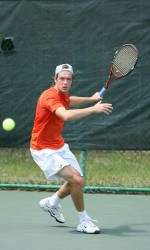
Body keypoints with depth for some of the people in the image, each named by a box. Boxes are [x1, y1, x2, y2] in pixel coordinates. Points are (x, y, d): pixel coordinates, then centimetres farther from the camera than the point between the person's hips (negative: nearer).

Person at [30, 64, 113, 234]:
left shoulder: (63, 94, 2)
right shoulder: (50, 96, -28)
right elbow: (66, 115, -47)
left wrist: (90, 99, 33)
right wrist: (93, 109, -49)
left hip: (59, 146, 10)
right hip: (44, 150, -10)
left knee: (76, 181, 20)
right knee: (77, 179, -23)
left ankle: (52, 203, 46)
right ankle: (83, 221, -9)